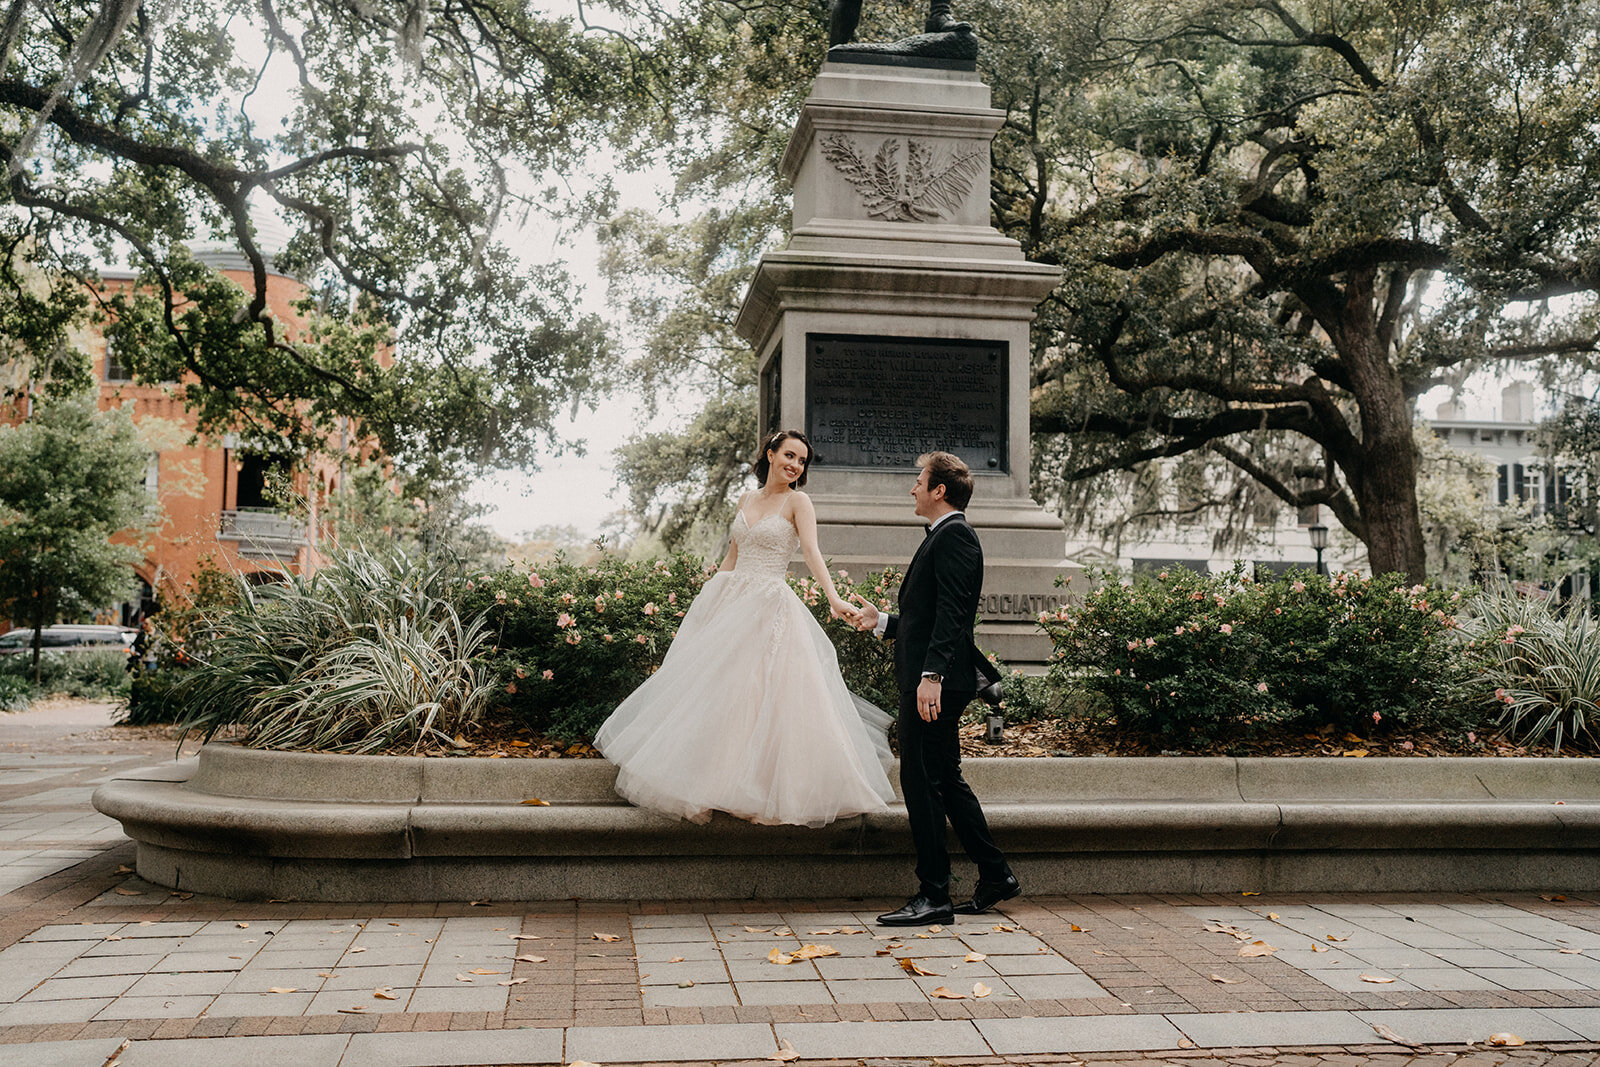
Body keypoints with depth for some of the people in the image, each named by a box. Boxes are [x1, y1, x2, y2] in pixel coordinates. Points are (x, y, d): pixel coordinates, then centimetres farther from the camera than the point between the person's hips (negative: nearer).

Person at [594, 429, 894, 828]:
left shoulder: (797, 502, -2)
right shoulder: (747, 500, 14)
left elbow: (812, 551, -16)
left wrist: (834, 599, -30)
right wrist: (709, 599, 16)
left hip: (770, 609, -5)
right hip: (728, 602, 5)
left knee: (763, 699, -8)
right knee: (714, 692, 6)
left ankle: (766, 794, 2)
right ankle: (705, 789, 16)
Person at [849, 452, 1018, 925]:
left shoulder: (953, 536, -11)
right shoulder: (945, 536, 21)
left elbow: (951, 615, -21)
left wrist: (931, 675, -27)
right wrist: (882, 622, 23)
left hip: (935, 682, -11)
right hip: (926, 679, 11)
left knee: (921, 780, -6)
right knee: (946, 780, 15)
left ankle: (933, 895, 0)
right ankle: (995, 876, 24)